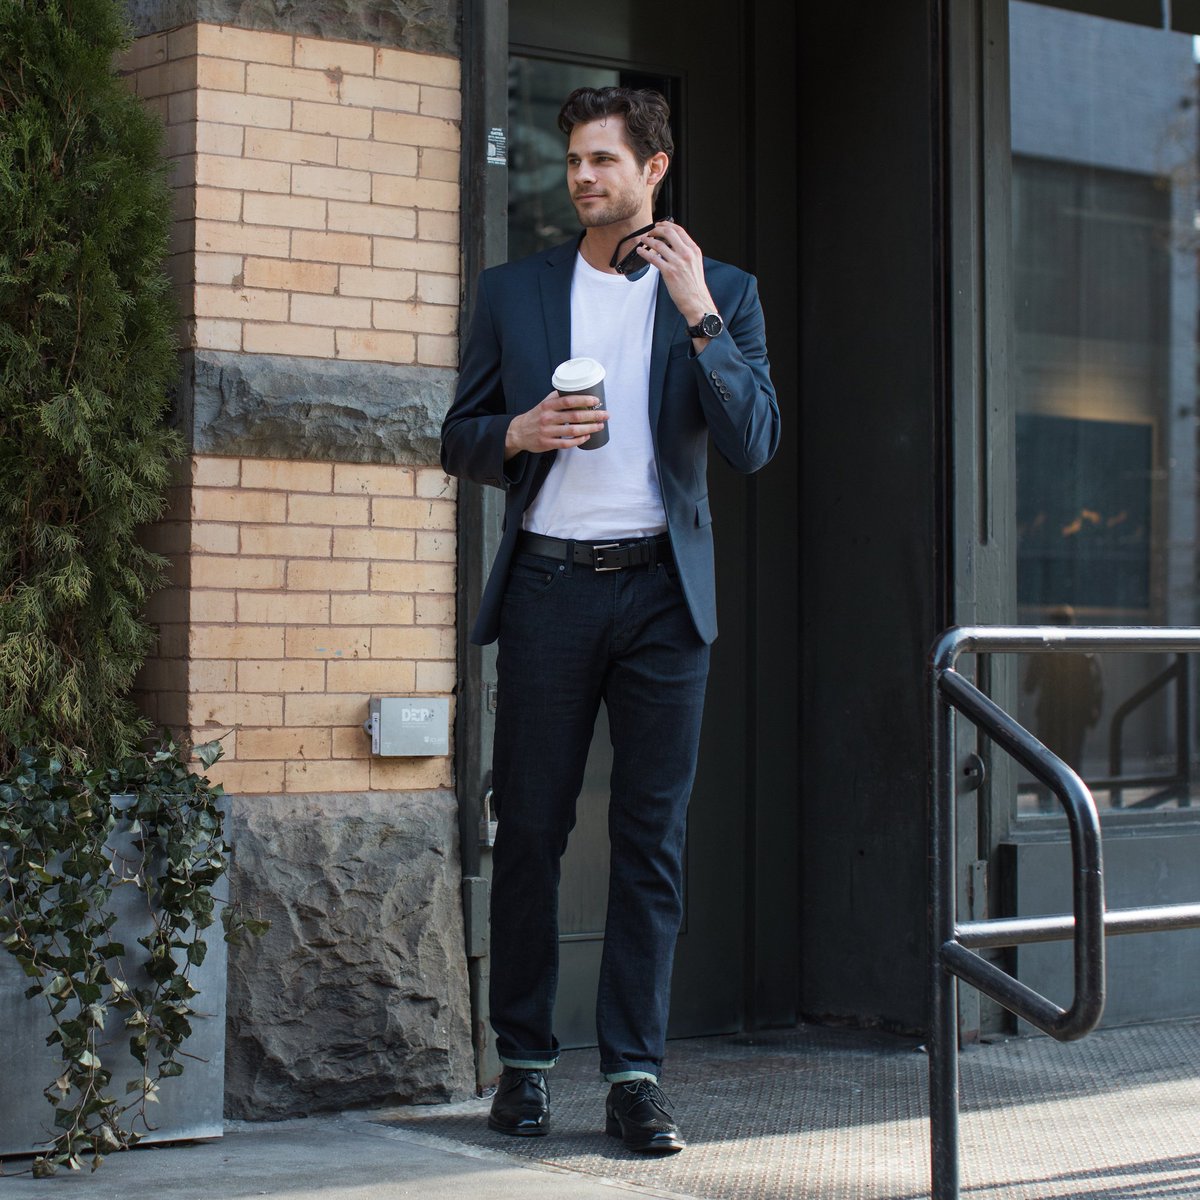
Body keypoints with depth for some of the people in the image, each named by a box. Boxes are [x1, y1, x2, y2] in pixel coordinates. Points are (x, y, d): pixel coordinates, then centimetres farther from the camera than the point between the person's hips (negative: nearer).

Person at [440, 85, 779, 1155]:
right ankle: (524, 1060, 12)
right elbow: (459, 441, 14)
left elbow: (753, 444, -3)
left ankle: (636, 1072, 3)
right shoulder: (513, 292, 12)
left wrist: (697, 309, -10)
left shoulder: (721, 293, 8)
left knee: (653, 835, -1)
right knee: (529, 829, 2)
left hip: (661, 587, -1)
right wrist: (519, 432, -8)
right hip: (547, 586, 1)